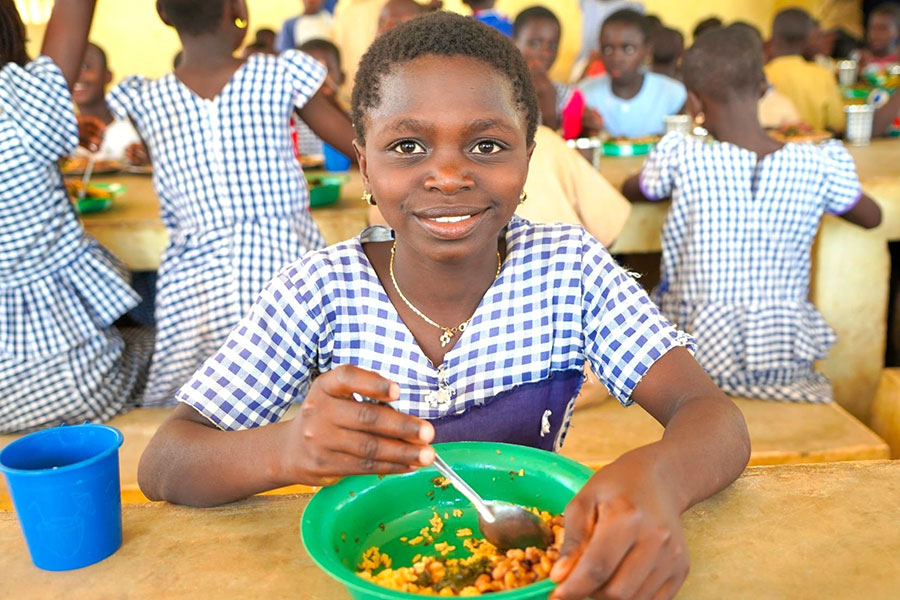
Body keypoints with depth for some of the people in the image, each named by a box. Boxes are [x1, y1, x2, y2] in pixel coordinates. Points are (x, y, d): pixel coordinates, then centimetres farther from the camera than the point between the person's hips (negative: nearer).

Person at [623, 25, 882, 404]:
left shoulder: (679, 157, -13)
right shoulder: (821, 165, -7)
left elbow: (630, 191, 10)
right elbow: (872, 217, 14)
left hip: (698, 358, -2)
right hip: (785, 365, 2)